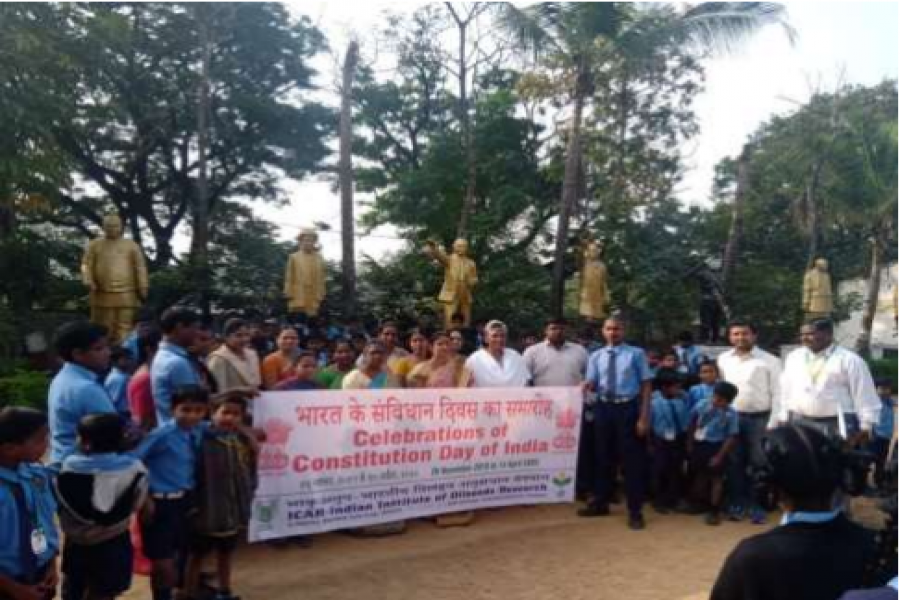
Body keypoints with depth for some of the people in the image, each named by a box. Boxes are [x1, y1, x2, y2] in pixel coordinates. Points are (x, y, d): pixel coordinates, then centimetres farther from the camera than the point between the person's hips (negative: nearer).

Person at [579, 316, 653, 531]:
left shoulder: (636, 354, -3)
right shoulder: (596, 356, 8)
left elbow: (646, 385, -4)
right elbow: (592, 385, 7)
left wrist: (644, 416, -11)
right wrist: (587, 386, -19)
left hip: (628, 408, -4)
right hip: (603, 408, 4)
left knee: (632, 459, 3)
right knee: (603, 457, 15)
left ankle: (635, 511, 16)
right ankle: (600, 503, 31)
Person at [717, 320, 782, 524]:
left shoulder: (769, 360, -5)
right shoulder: (723, 360, 5)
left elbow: (777, 393, -5)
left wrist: (772, 423, -9)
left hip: (760, 418, -3)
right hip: (732, 417, 3)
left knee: (758, 463, 5)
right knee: (734, 463, 10)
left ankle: (756, 505, 18)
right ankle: (737, 503, 23)